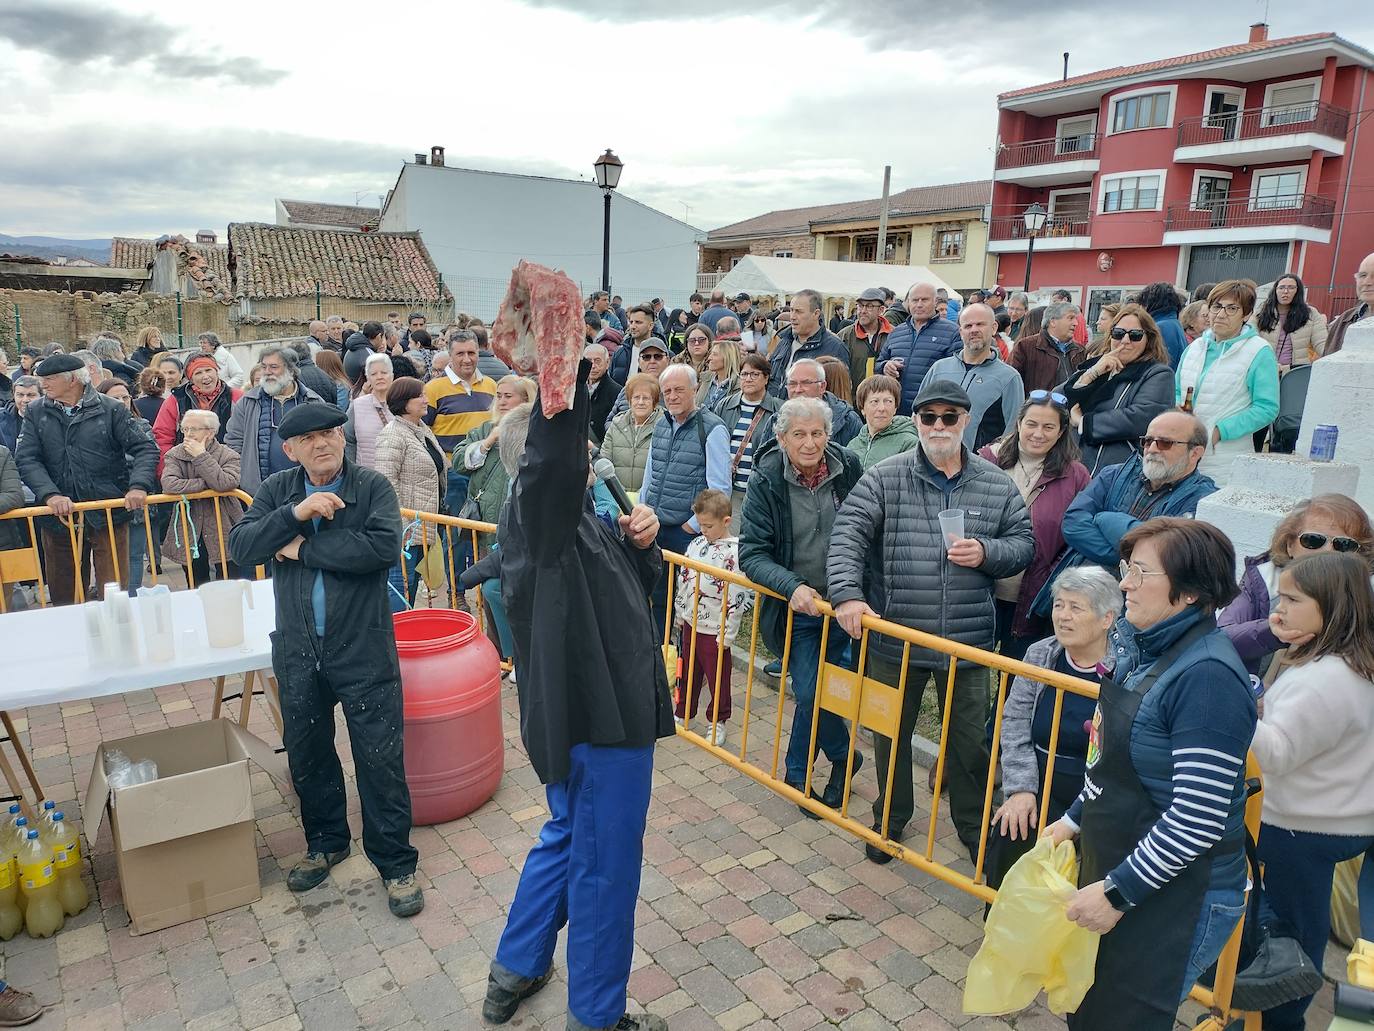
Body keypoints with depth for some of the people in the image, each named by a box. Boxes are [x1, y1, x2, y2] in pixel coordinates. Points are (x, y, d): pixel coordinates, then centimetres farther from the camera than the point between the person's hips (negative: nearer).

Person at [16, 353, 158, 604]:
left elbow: (145, 447, -4)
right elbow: (27, 459, -2)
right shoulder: (35, 412, 7)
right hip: (59, 516, 3)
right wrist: (50, 494, -18)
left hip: (108, 514, -3)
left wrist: (139, 486, -21)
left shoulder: (110, 409, -1)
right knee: (62, 594, 12)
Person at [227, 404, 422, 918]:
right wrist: (295, 514, -22)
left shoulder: (372, 486, -9)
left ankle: (395, 862, 18)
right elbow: (240, 547, -7)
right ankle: (325, 842, 41)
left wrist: (303, 549, -17)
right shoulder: (277, 490, 4)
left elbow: (383, 547, -25)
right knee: (307, 754, 19)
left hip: (364, 649, -4)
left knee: (380, 758, 2)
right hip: (297, 652, 4)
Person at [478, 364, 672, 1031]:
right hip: (600, 716, -10)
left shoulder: (575, 518, 10)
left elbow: (634, 583, 17)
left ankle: (514, 971, 43)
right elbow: (553, 447, -42)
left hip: (589, 707, 10)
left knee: (567, 838, 26)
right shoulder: (535, 509, -19)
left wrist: (640, 541, -3)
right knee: (604, 865, 7)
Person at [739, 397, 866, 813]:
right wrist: (793, 587, -28)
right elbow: (751, 553, -14)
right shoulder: (766, 481, -14)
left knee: (810, 692, 8)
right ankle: (843, 757, 27)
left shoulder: (849, 467, -8)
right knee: (812, 693, -2)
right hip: (798, 607, -1)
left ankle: (796, 773, 31)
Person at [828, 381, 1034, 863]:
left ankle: (973, 826, 38)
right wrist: (847, 593, -26)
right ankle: (890, 820, 38)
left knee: (970, 741, 14)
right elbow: (848, 535, -13)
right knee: (891, 735, 16)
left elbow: (1023, 542, 8)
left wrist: (987, 553, -13)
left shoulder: (997, 484, 2)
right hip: (894, 639, -1)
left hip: (968, 643, 1)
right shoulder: (884, 478, -5)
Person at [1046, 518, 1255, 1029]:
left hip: (1175, 899, -8)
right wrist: (1075, 819, 14)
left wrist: (1118, 892, -20)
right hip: (1111, 868, 8)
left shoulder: (1206, 676, -25)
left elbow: (1197, 819, -26)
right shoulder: (1144, 647, 1)